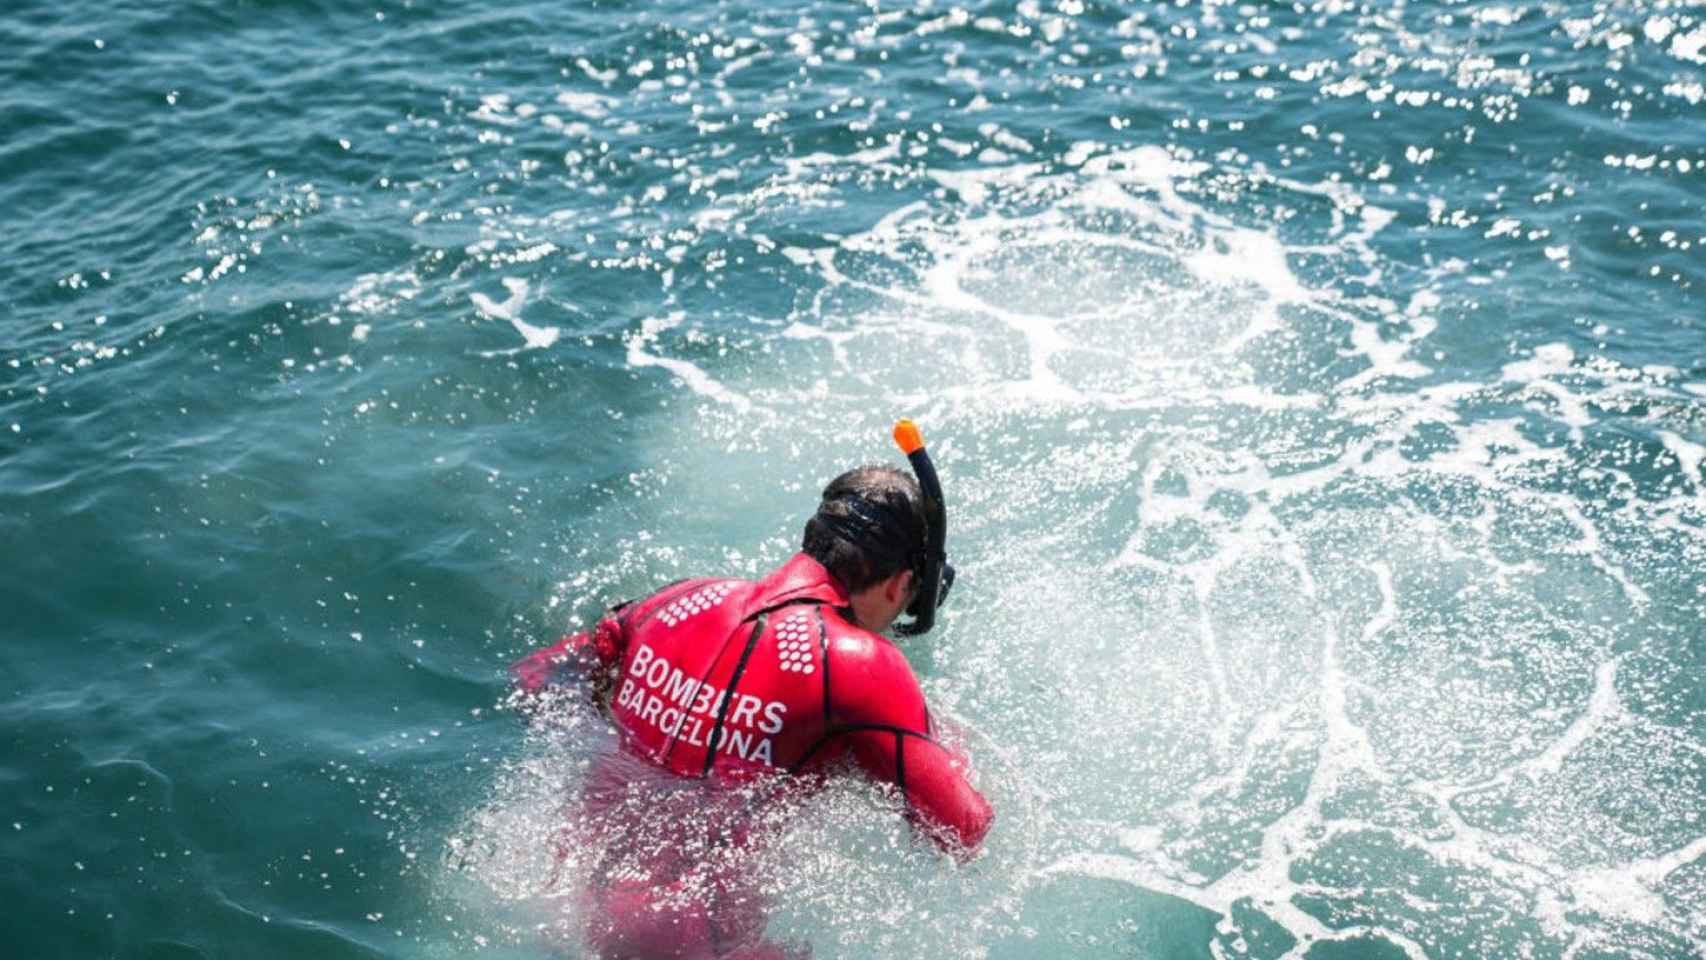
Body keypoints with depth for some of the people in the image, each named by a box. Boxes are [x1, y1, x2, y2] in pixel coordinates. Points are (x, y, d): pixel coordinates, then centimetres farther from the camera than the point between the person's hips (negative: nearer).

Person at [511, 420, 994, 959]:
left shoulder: (687, 599, 1)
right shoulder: (860, 666, -16)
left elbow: (537, 678, 12)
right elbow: (963, 837, -11)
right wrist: (950, 751, 10)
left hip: (581, 894, 7)